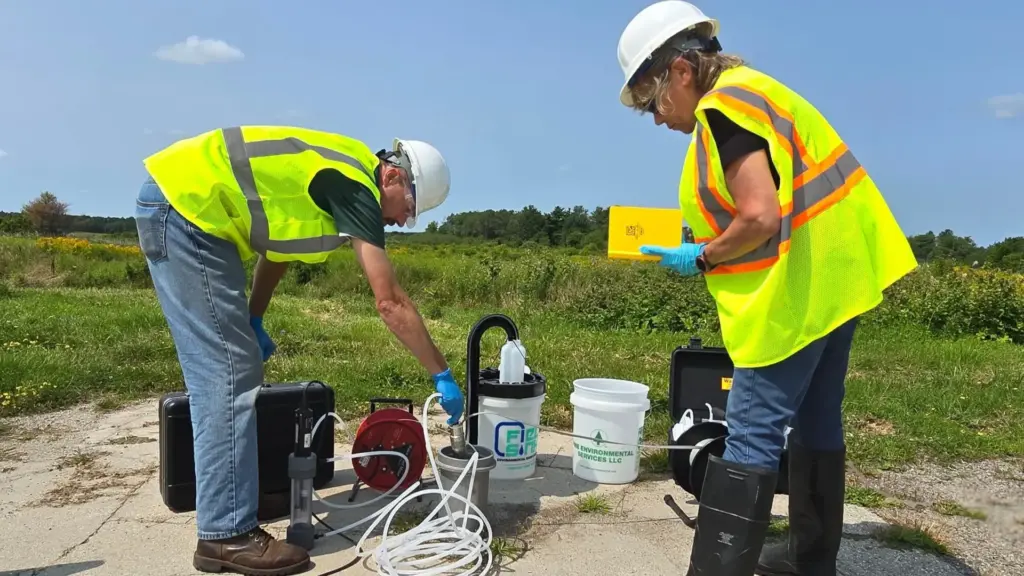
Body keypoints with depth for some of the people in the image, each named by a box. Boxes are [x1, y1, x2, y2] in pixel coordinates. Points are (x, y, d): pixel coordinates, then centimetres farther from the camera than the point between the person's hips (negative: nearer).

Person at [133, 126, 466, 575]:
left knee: (226, 370, 12)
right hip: (184, 204, -10)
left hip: (183, 207, 10)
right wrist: (443, 376, -9)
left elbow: (277, 242, 23)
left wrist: (252, 322, 19)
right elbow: (391, 303, -16)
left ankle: (224, 502, 23)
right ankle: (227, 534, -5)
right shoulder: (355, 185, -14)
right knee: (229, 374, -11)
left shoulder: (341, 177, 14)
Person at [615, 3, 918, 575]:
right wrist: (712, 246, 12)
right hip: (834, 279, 11)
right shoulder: (750, 90, 16)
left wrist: (701, 257, -9)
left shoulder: (722, 106, -15)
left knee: (751, 437, -8)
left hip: (798, 294, -11)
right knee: (816, 422, 17)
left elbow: (760, 216, -24)